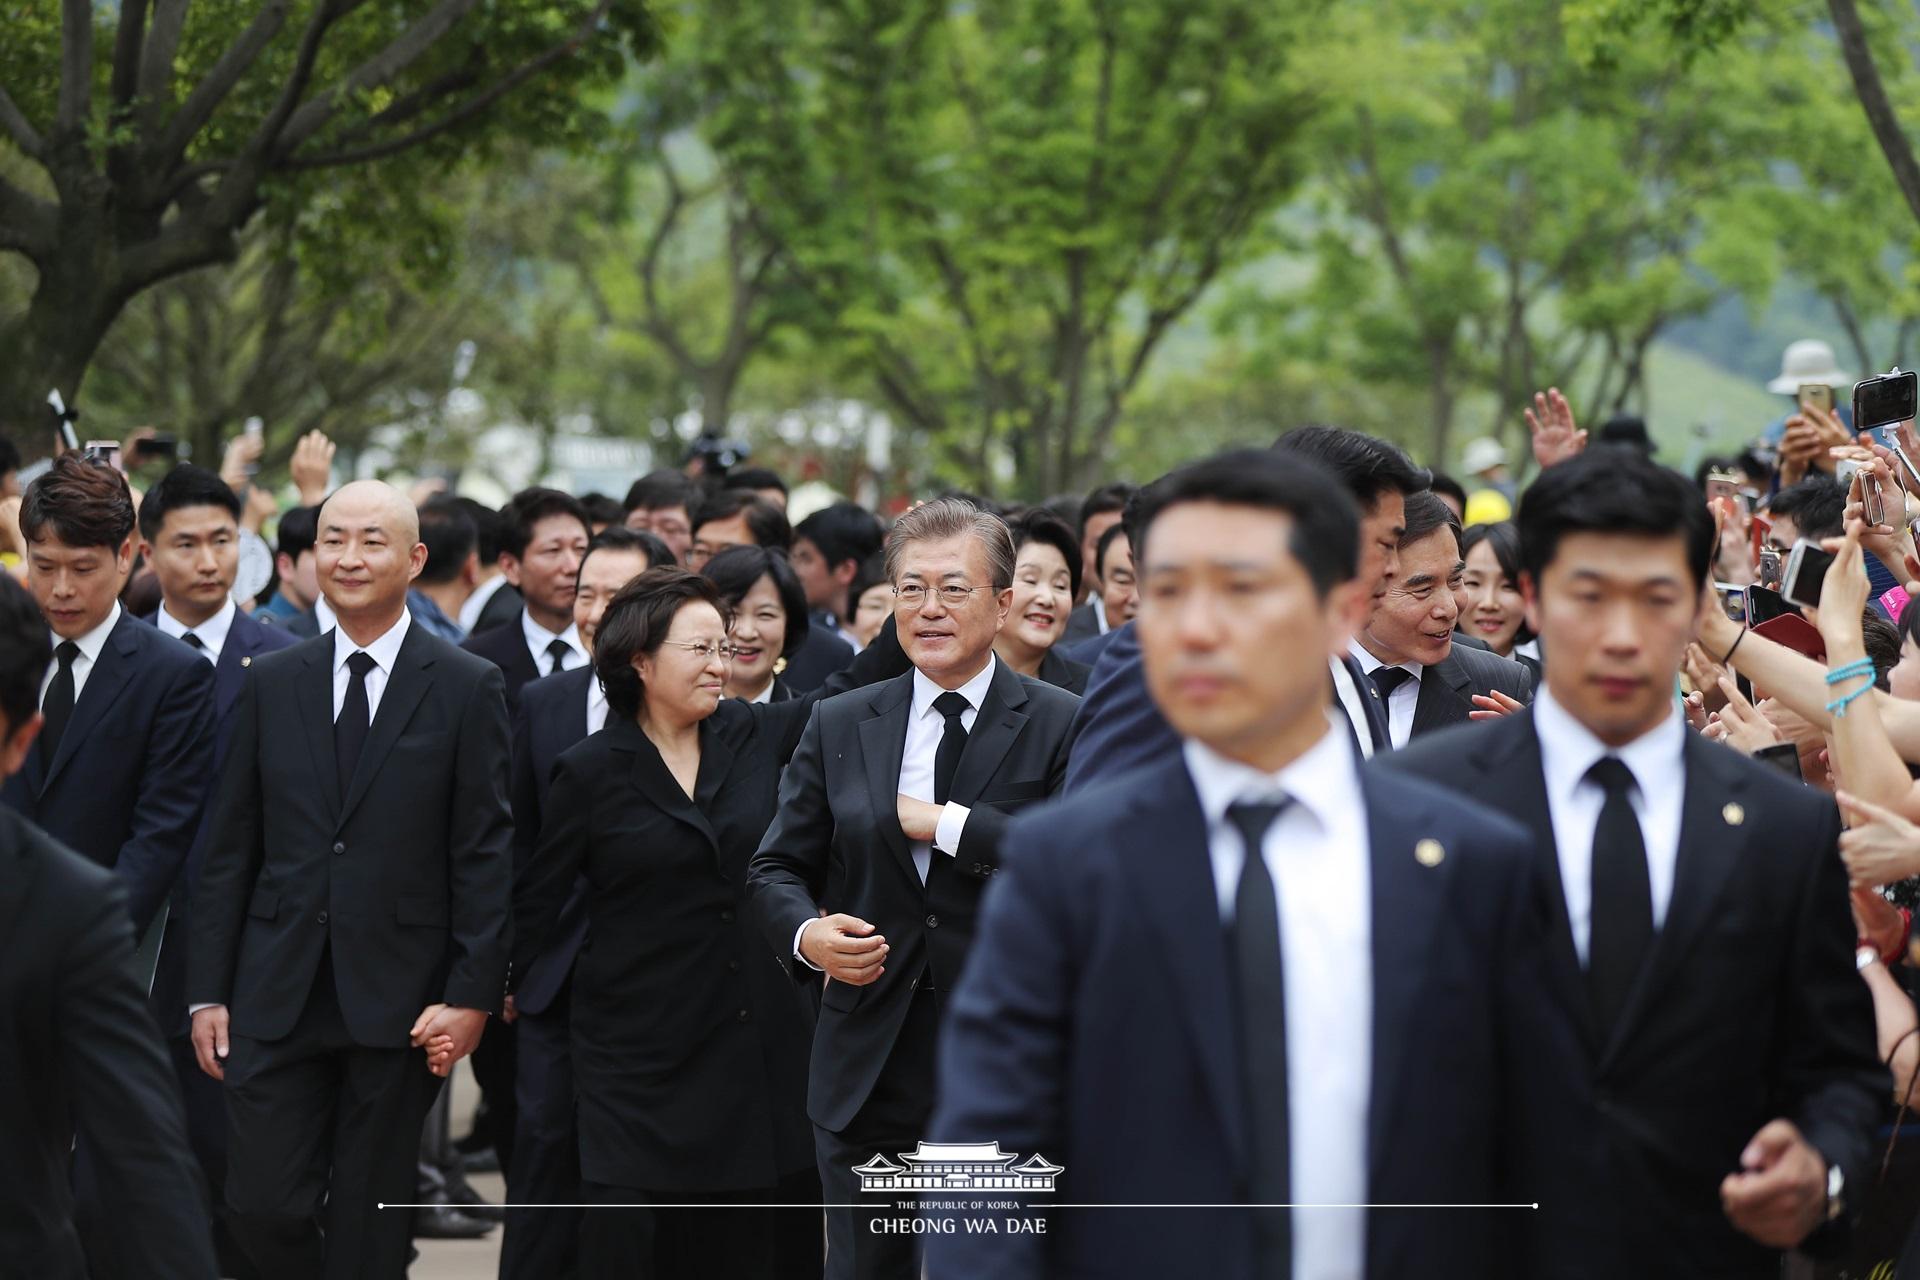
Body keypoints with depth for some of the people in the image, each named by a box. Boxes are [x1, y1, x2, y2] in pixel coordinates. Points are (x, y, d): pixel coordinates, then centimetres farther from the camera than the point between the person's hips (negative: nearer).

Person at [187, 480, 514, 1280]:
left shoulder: (468, 689, -1)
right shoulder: (271, 683, 8)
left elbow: (486, 855, -3)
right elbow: (229, 848, 9)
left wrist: (473, 995, -10)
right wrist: (207, 991, 5)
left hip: (399, 999, -2)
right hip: (276, 997, 2)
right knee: (263, 1208, -4)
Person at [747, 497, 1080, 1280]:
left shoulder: (1061, 728, -2)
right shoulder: (838, 729, 10)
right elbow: (775, 869, 12)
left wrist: (947, 825, -16)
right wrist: (807, 933, -10)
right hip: (867, 1073, 3)